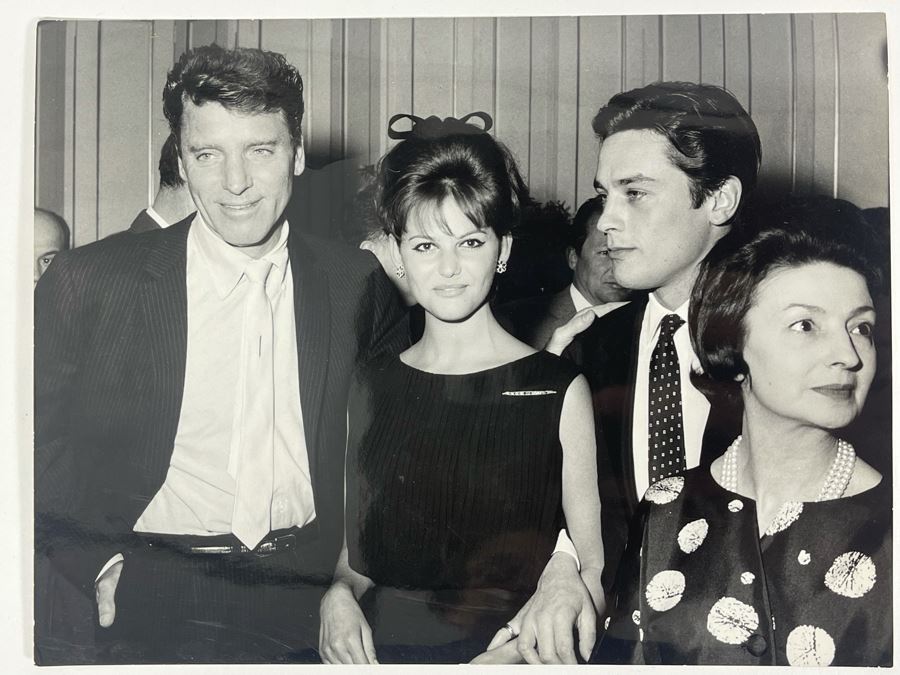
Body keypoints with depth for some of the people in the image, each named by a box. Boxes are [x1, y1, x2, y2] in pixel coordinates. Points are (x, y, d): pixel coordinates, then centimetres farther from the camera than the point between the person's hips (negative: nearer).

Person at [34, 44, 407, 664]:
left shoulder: (357, 284, 4)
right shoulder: (90, 283, -1)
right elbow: (36, 446, 4)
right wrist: (99, 567, -8)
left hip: (307, 602, 3)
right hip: (151, 606, -2)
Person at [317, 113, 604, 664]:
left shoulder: (559, 391, -1)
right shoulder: (371, 387, 9)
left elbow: (591, 568, 0)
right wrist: (339, 597, -2)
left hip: (509, 650, -2)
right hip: (379, 649, 2)